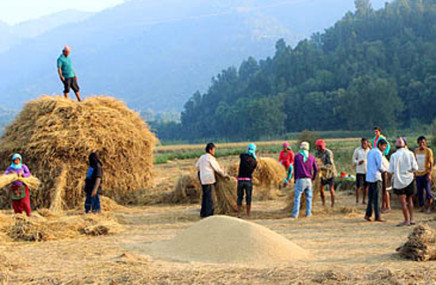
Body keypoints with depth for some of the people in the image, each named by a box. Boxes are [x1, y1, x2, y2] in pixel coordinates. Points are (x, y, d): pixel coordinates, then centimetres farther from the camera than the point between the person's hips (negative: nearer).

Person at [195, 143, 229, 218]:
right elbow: (217, 168, -5)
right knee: (209, 196, -6)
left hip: (203, 180, 8)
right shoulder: (210, 158, -8)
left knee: (205, 196, 14)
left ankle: (203, 213, 18)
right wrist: (225, 175, 7)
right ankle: (208, 213, -8)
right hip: (209, 179, -8)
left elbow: (197, 166, 25)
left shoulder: (201, 157, 14)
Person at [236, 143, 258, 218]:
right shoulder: (255, 161, 0)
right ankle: (248, 215, 4)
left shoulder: (243, 156, -3)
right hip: (248, 180, 0)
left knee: (240, 197, 7)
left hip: (240, 179, 0)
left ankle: (239, 214, 3)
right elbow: (252, 170, 10)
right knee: (248, 198, 6)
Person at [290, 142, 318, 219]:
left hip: (300, 180, -2)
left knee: (297, 197, -2)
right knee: (309, 197, 14)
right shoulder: (311, 157, 5)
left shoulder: (297, 156, -1)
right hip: (308, 180, 2)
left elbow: (295, 169, 4)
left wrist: (295, 179, 14)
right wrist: (313, 178, 21)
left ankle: (295, 214, -7)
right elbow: (316, 169, 6)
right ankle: (308, 212, 11)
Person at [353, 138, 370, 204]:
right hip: (359, 171, -2)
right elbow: (354, 159, 6)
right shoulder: (357, 150, -1)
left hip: (368, 171, 2)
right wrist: (358, 162, -15)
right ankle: (357, 201, 2)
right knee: (358, 186, -6)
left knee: (366, 186, 6)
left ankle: (364, 200, 16)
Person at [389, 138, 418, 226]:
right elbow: (415, 168, -5)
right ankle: (411, 219, 16)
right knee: (410, 200, 17)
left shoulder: (394, 156, -9)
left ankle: (406, 221, 6)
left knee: (403, 202, 3)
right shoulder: (410, 154, -4)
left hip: (399, 181, -3)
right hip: (409, 180, 3)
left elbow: (391, 171, -9)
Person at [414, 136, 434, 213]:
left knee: (428, 191, -5)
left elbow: (431, 163, -9)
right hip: (418, 174, 5)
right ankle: (422, 207, 14)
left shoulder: (428, 151, -6)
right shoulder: (416, 151, 9)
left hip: (426, 174, -5)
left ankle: (429, 208, 3)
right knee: (419, 192, 6)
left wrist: (429, 174, -17)